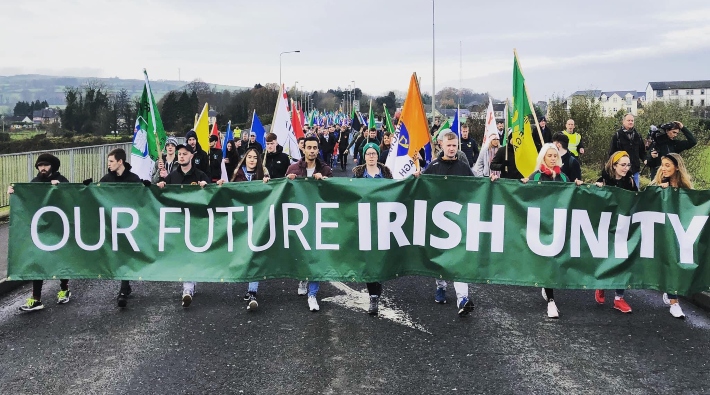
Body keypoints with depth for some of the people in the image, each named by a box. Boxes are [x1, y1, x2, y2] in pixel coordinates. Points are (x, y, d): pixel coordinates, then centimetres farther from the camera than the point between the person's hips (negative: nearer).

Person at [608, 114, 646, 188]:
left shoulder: (637, 136, 12)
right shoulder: (617, 135, -3)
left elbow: (642, 151, 17)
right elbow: (611, 152, -4)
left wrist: (644, 159, -1)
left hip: (635, 169, 4)